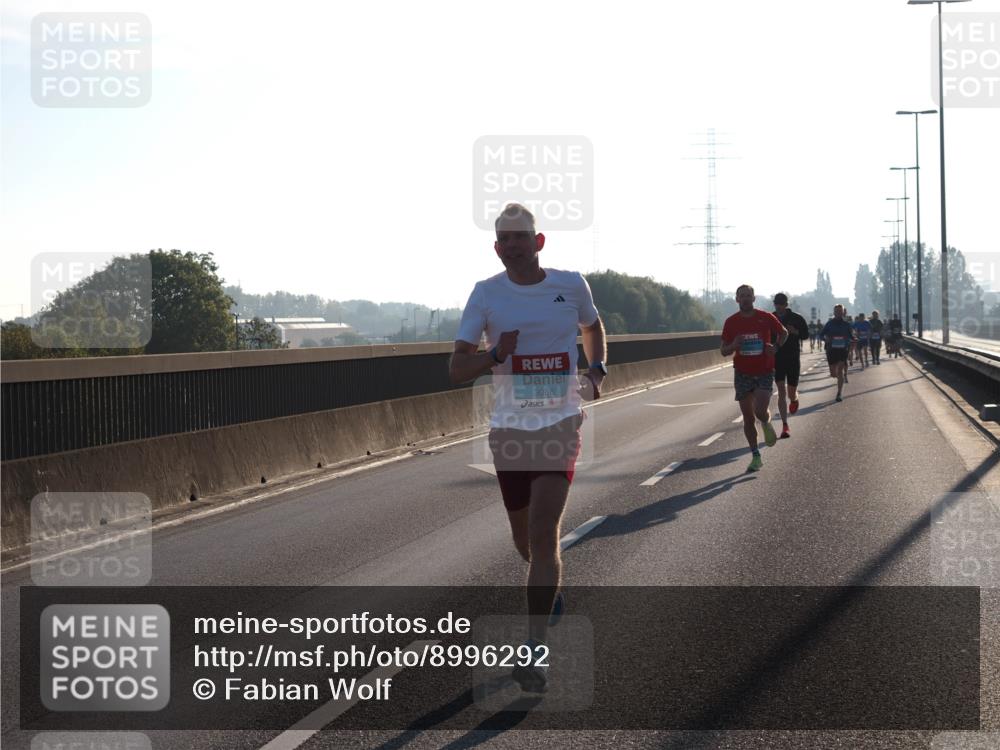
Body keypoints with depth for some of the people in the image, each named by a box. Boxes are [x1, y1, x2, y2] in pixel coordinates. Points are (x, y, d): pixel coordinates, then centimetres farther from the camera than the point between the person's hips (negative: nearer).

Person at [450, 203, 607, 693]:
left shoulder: (571, 285, 1)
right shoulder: (486, 294, -2)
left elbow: (593, 327, 23)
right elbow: (456, 369, -3)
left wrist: (596, 368, 5)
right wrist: (496, 354, -22)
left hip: (560, 427, -1)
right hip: (509, 430, 2)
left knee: (543, 533, -15)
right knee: (525, 538, 13)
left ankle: (534, 651, -13)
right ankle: (549, 589, 49)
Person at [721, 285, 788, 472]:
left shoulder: (766, 317, -4)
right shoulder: (731, 322, -1)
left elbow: (783, 333, 12)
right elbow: (724, 351, 4)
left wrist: (776, 347, -8)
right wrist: (733, 346, -19)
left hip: (765, 372, -2)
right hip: (743, 374, 2)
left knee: (760, 411, -19)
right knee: (748, 417, 3)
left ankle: (767, 424, 19)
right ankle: (756, 456, 15)